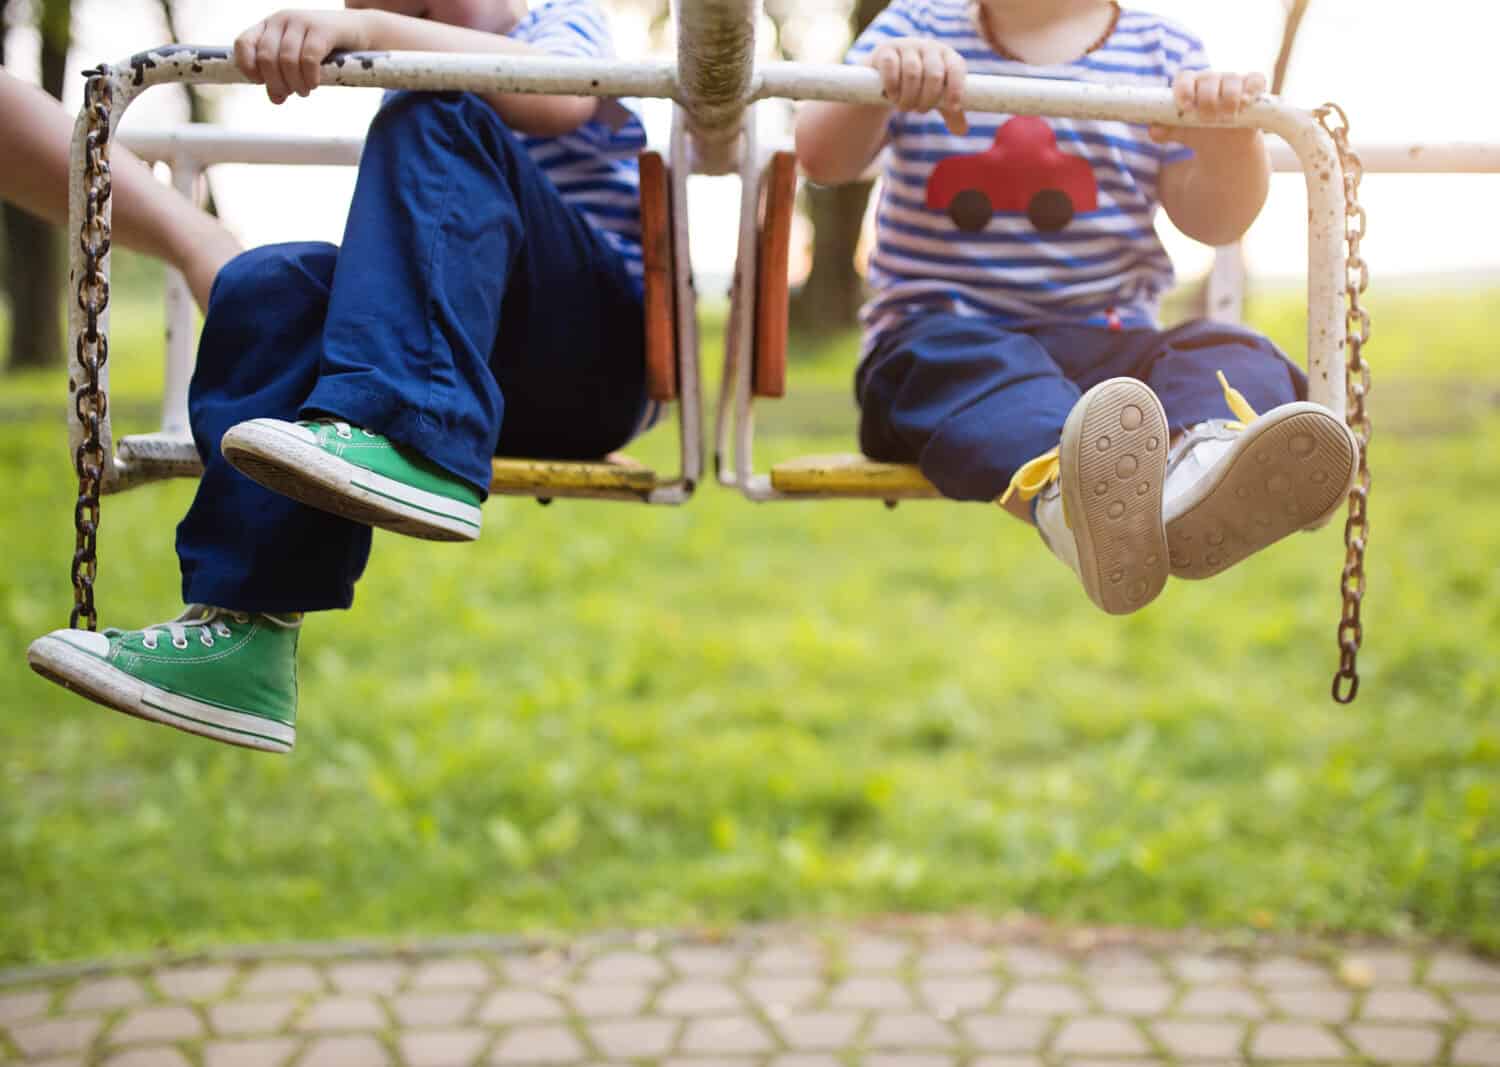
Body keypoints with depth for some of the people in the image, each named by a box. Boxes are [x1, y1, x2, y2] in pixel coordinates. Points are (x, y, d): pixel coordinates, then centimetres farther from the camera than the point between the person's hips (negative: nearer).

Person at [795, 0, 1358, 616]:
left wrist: (1229, 130, -14)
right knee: (970, 365, -35)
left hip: (1107, 342, 2)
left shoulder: (1161, 51, 12)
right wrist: (878, 78, -20)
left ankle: (1198, 459, -61)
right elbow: (822, 160, 1)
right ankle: (1065, 492, -67)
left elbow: (1214, 220, 7)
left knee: (1235, 356, -25)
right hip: (940, 329, -2)